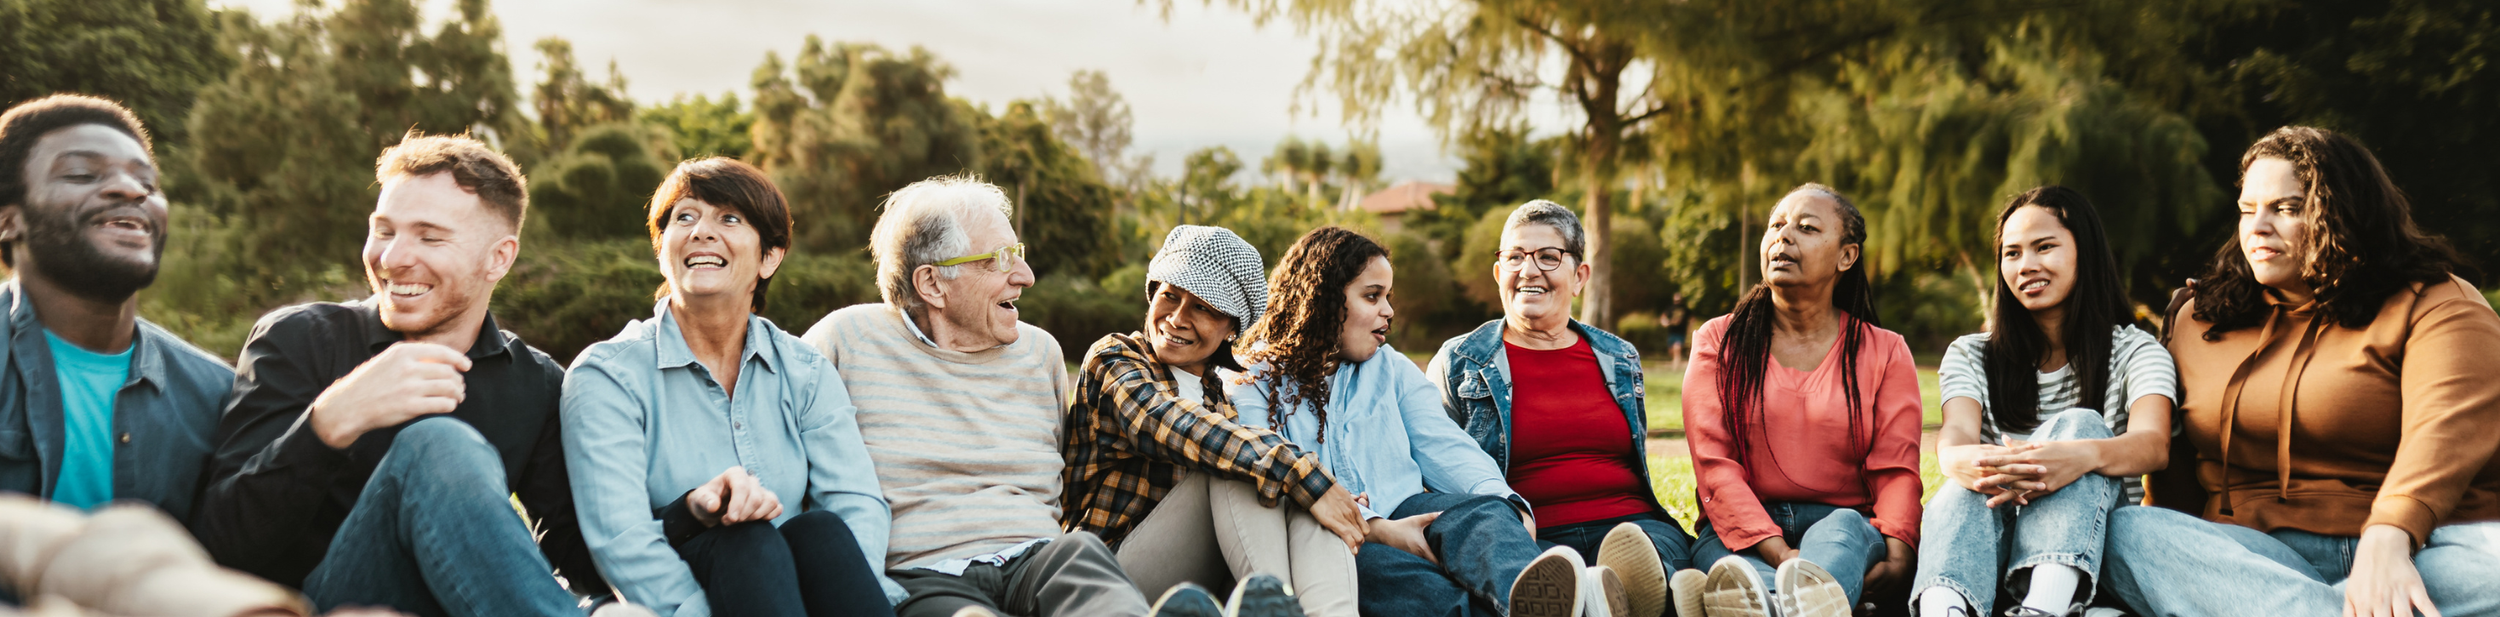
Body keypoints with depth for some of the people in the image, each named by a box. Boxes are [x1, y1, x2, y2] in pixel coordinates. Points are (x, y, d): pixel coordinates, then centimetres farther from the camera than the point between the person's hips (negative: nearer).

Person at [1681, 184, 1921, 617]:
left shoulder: (1885, 353, 13)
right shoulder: (1718, 342, 11)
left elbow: (1896, 471, 2)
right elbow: (1714, 464, -2)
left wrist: (1896, 552, -22)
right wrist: (1779, 554, -20)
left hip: (1845, 525, 0)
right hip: (1742, 534, 0)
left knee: (1843, 528, -38)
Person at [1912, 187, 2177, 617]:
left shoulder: (2134, 351, 11)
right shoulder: (1970, 356, 16)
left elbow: (2153, 444, -11)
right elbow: (1956, 435, -6)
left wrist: (2084, 455, -38)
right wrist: (1964, 461, -36)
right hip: (1997, 535, 1)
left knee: (2081, 425, -26)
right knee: (1965, 491, -31)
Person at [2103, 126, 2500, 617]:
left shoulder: (2433, 305, 4)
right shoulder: (2198, 321, 19)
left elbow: (2449, 427, -16)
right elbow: (2171, 464, 20)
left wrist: (2387, 538, -35)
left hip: (2416, 547, -3)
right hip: (2249, 555, 4)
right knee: (2123, 530, -27)